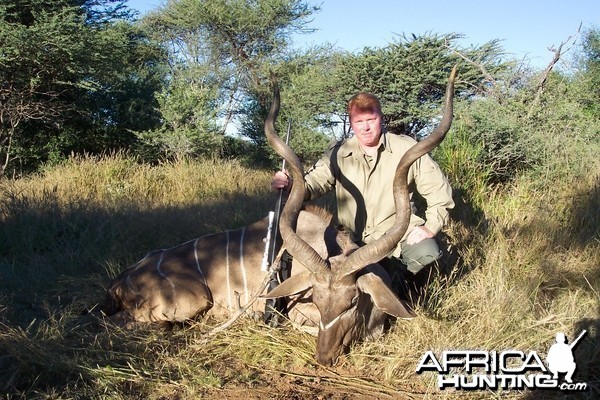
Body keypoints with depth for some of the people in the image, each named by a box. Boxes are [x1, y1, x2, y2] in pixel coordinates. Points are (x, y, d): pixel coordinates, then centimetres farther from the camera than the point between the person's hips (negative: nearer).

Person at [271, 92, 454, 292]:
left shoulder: (407, 149, -5)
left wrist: (430, 227, -15)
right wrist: (290, 185, -30)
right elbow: (314, 183, -6)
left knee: (426, 252, -29)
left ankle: (403, 282, 5)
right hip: (355, 239, 2)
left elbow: (439, 189, -2)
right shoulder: (338, 153, 0)